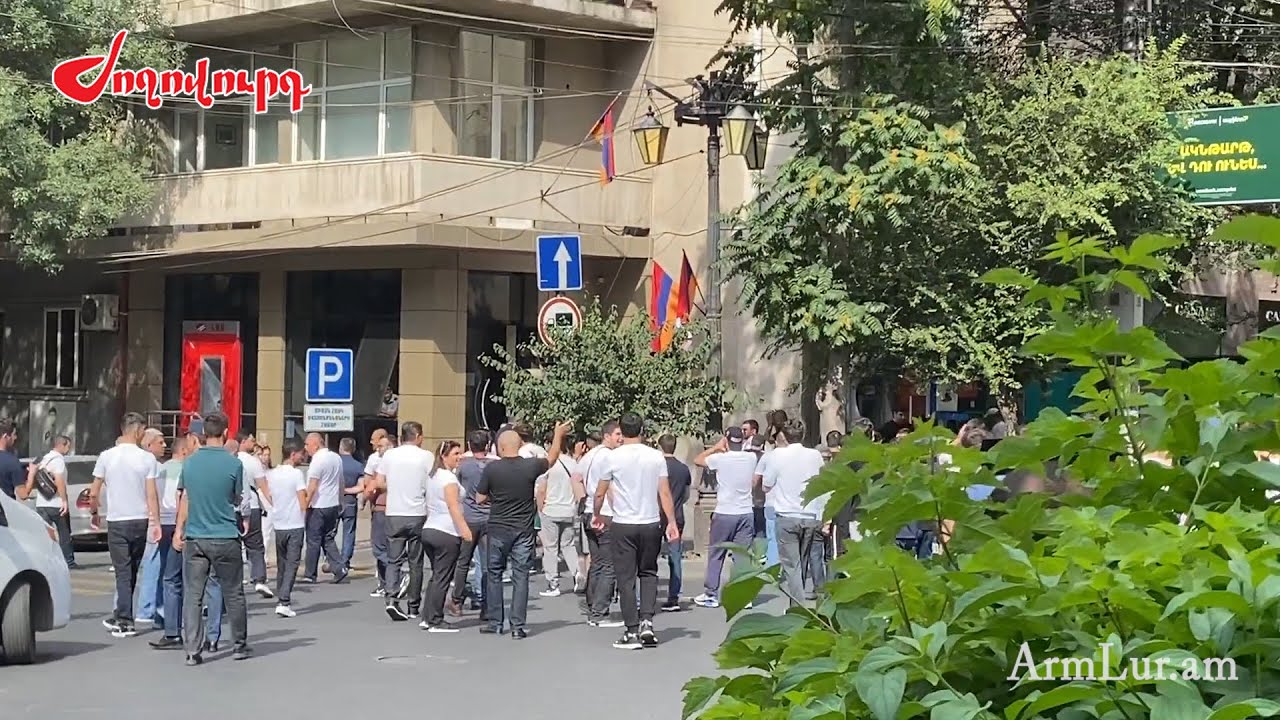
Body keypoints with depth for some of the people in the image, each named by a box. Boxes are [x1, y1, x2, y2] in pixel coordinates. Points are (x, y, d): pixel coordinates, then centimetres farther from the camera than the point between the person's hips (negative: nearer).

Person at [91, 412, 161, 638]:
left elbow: (94, 493, 0)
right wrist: (156, 523, -3)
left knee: (123, 571, 1)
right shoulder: (147, 458, -6)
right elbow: (152, 494, -8)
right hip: (140, 520, 1)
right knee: (131, 571, 13)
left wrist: (93, 513, 17)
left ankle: (124, 621, -6)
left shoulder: (107, 457, -3)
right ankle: (121, 617, 22)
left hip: (117, 521, -1)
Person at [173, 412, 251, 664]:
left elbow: (185, 499, 8)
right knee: (233, 594, 11)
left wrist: (179, 530, 16)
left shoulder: (190, 462, 1)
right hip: (225, 537, -2)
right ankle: (239, 645, 21)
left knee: (192, 594, 4)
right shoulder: (233, 463, -9)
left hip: (194, 538, 2)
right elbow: (237, 500, 2)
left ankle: (193, 650, 0)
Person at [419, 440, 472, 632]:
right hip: (446, 533, -9)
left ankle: (427, 618, 15)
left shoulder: (432, 476, 16)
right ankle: (436, 622, -3)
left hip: (429, 529, 9)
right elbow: (453, 506, -20)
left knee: (436, 576, 16)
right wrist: (465, 528, -25)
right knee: (442, 578, -4)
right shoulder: (449, 477, -11)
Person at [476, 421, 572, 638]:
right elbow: (552, 459, 14)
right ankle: (518, 626, 0)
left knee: (494, 575, 13)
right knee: (520, 576, 3)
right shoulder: (531, 466, -7)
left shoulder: (491, 468, -10)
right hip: (523, 530, 1)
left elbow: (480, 499, -3)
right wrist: (559, 434, 27)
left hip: (498, 529, -1)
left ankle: (494, 622, 15)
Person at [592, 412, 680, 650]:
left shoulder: (613, 457, -6)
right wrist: (671, 522, 4)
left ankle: (632, 632, 2)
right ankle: (646, 621, 0)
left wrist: (597, 515, 19)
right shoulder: (656, 456, -1)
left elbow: (600, 494, 1)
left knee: (626, 578, 3)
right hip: (651, 523, 2)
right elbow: (664, 492, -2)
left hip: (623, 524, -2)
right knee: (648, 573, 16)